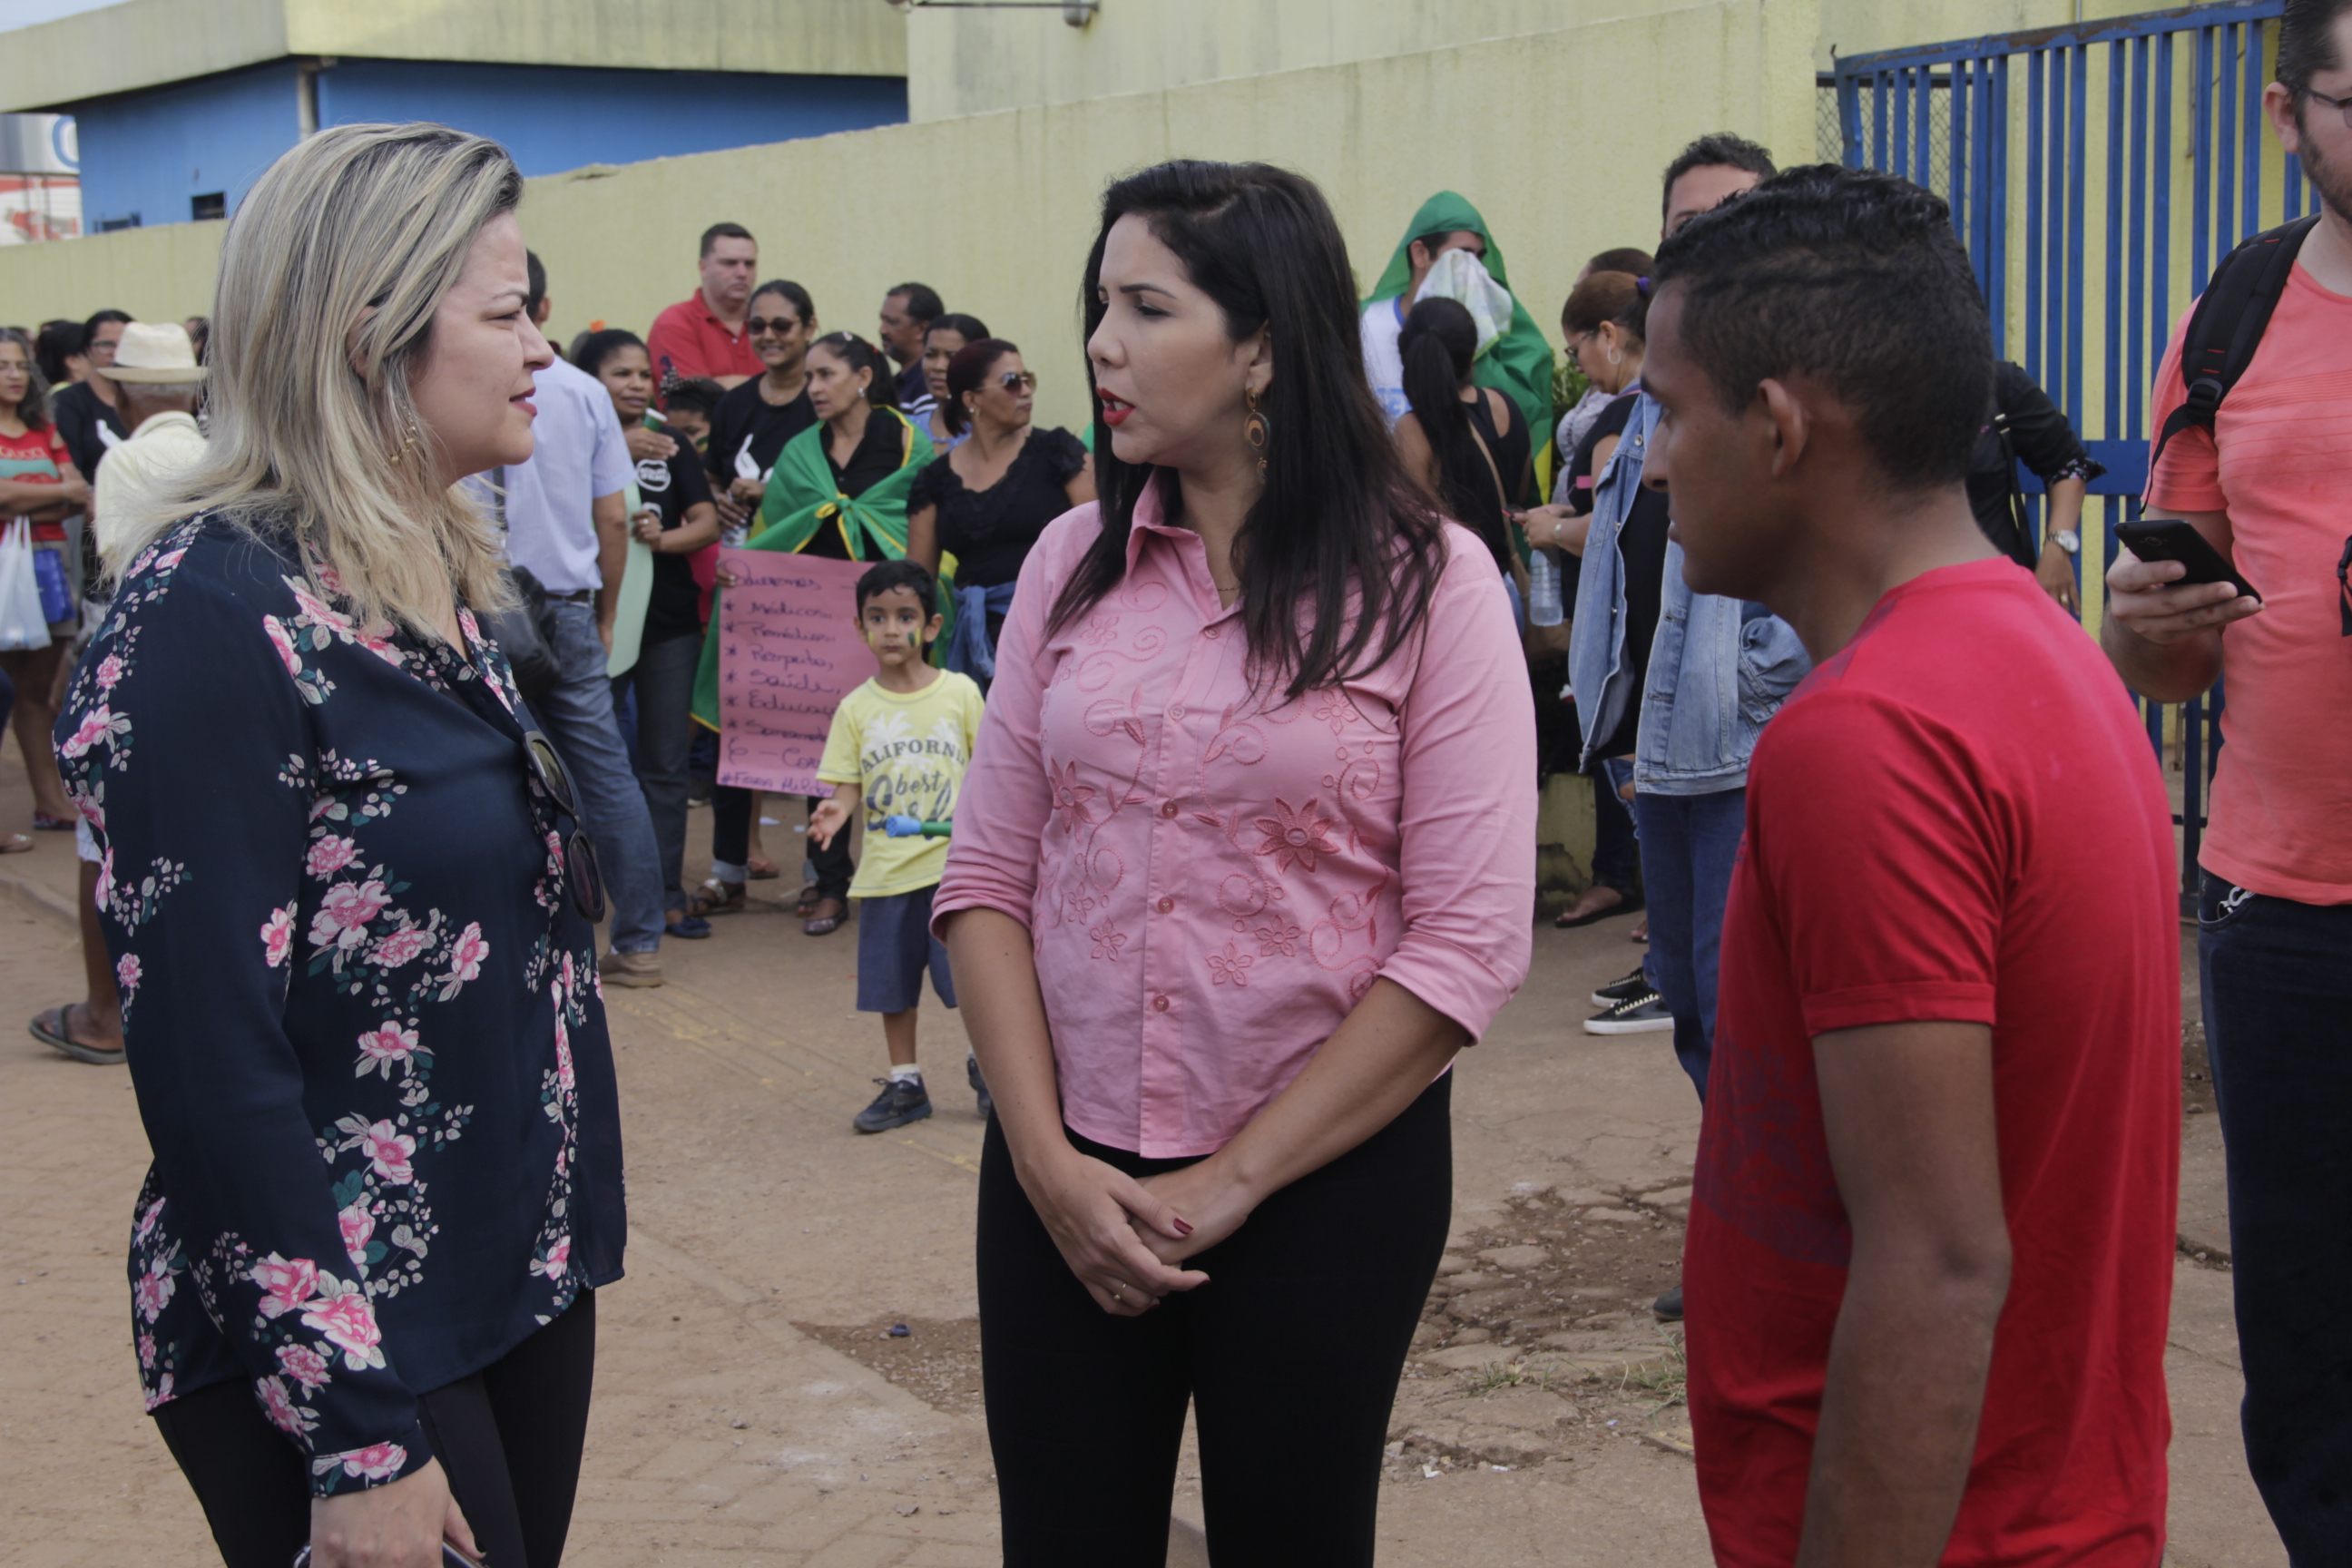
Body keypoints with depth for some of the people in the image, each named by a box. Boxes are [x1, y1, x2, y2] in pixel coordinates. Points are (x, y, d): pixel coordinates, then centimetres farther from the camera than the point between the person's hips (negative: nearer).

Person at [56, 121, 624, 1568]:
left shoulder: (432, 584, 7)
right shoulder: (213, 617, -19)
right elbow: (210, 1060, -21)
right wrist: (359, 1441, -21)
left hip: (524, 1275, 8)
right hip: (344, 1335, -8)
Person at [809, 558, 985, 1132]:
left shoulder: (960, 692, -1)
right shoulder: (856, 709, 2)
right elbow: (849, 785, 0)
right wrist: (837, 810, -21)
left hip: (955, 864, -2)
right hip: (886, 870, 2)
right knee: (893, 983, 10)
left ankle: (987, 1067, 21)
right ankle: (904, 1083, 24)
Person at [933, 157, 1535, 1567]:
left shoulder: (1426, 581, -8)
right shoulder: (1074, 564, 3)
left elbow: (1468, 943, -12)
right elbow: (989, 878, 3)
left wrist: (1236, 1179, -12)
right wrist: (1045, 1156, -8)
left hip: (1327, 1180, -3)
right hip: (1066, 1177, 3)